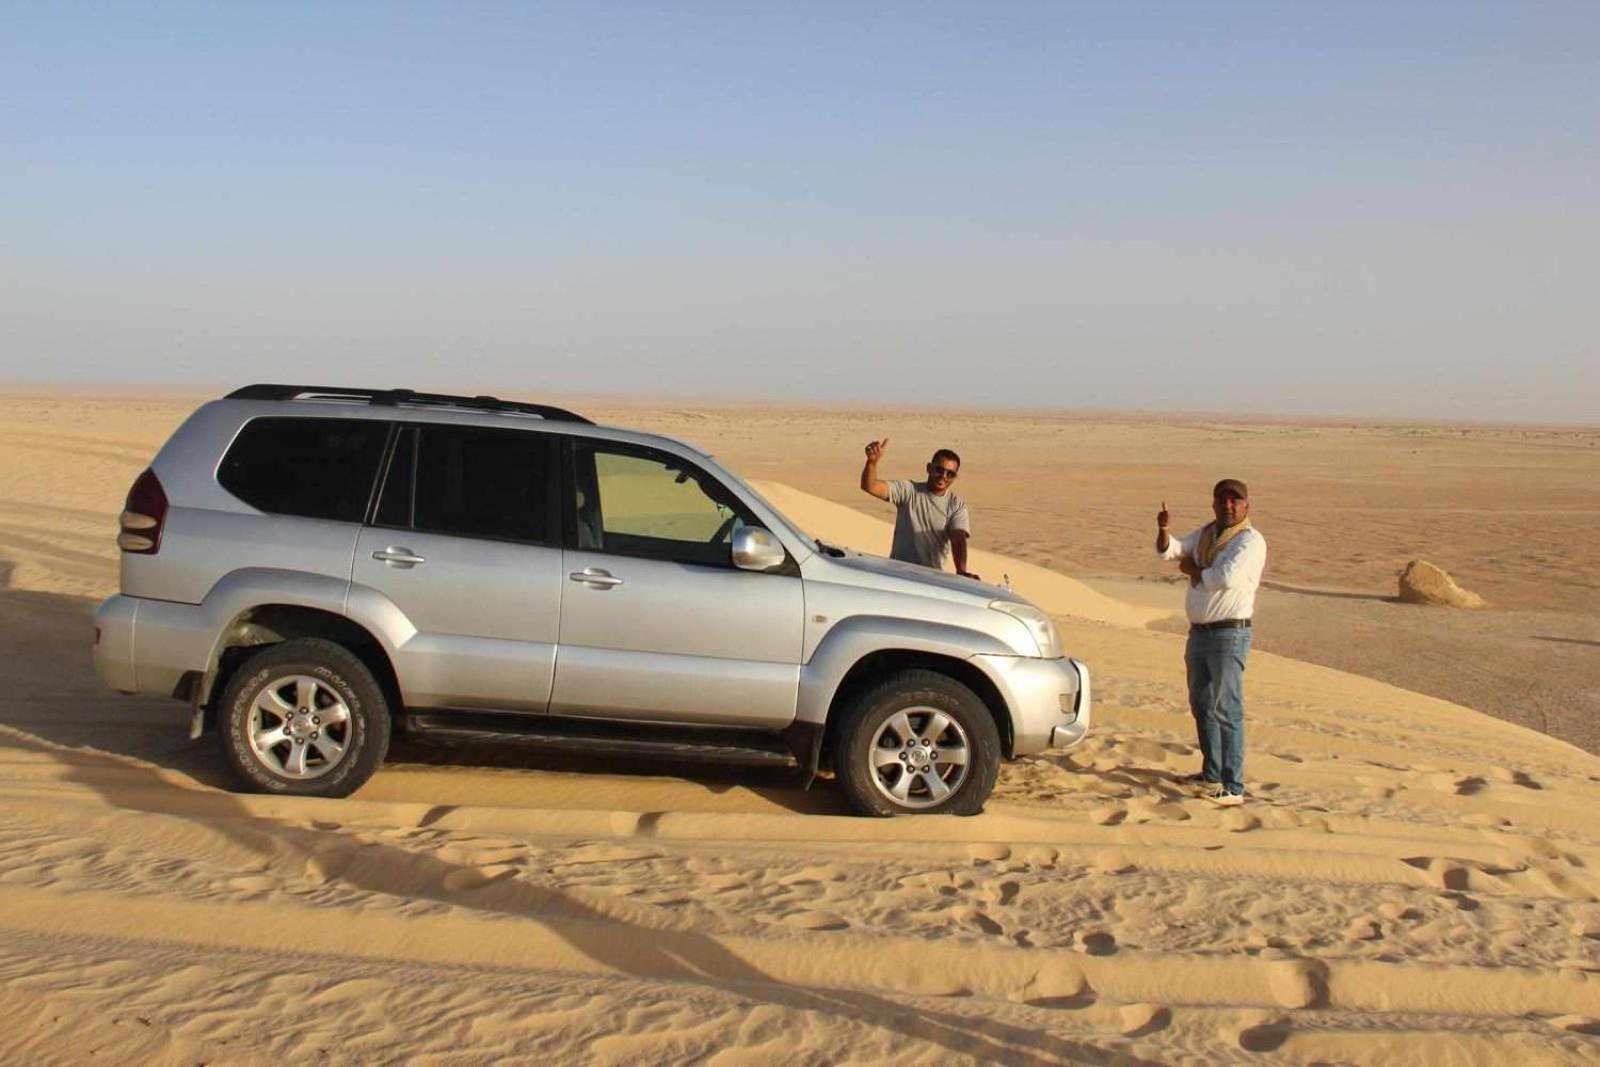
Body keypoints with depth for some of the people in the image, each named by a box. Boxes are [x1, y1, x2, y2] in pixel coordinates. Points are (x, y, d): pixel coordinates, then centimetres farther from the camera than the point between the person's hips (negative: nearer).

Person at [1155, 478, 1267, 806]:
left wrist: (1193, 570, -9)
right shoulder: (1206, 533, 12)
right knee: (1201, 706, 18)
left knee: (1227, 710, -10)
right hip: (1199, 632, 9)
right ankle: (1211, 774, 32)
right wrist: (1163, 529, -10)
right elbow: (1168, 550, 12)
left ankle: (1233, 788, -9)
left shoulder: (1250, 541, -13)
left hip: (1229, 634, -9)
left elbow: (1227, 577, -27)